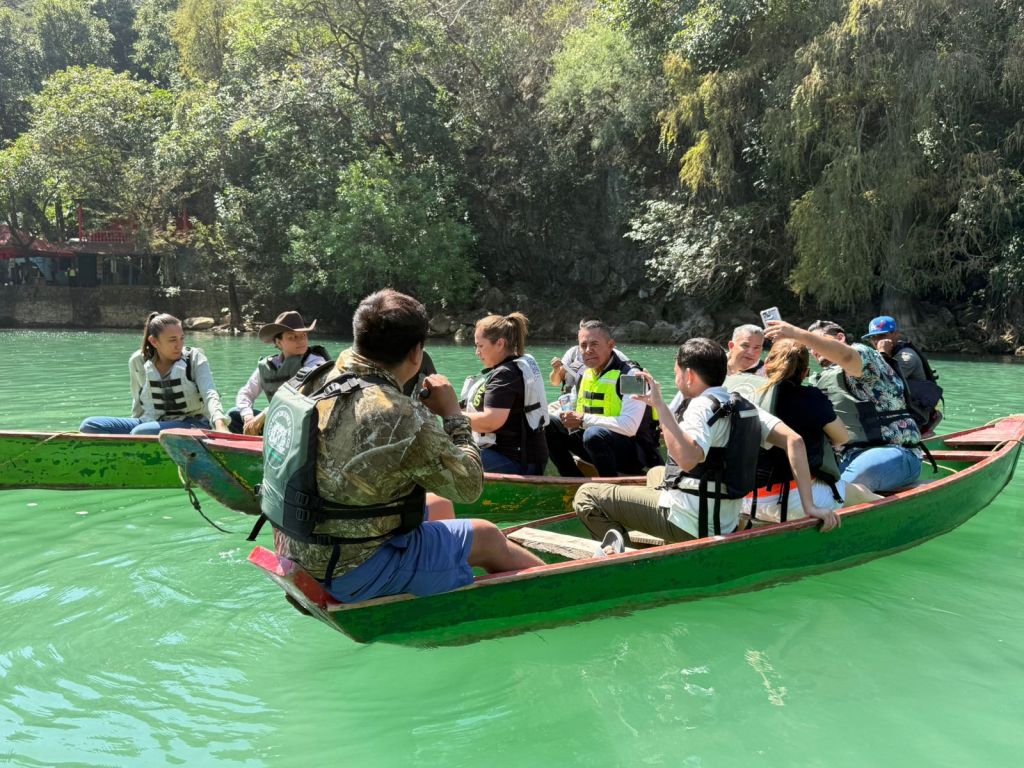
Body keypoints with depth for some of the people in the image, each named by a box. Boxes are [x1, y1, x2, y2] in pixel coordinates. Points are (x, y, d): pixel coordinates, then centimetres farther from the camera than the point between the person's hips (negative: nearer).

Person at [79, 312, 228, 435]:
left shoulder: (194, 358, -5)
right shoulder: (138, 362, 3)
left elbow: (210, 394, -19)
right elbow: (138, 404, 15)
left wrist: (220, 425, -36)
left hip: (191, 424, -5)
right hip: (150, 423, 5)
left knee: (141, 433, -34)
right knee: (89, 425, -11)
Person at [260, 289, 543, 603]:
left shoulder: (315, 380, -6)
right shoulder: (399, 416, -30)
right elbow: (468, 485, -16)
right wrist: (454, 415, -6)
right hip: (353, 571, -8)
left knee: (438, 504, 25)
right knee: (489, 537, 8)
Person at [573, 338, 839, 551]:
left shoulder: (701, 406, -17)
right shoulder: (744, 406, 6)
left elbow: (687, 459, -35)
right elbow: (794, 441, -3)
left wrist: (660, 405, -29)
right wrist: (809, 506, -5)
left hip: (687, 524, -8)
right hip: (725, 524, 8)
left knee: (587, 494, -1)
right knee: (657, 475, 38)